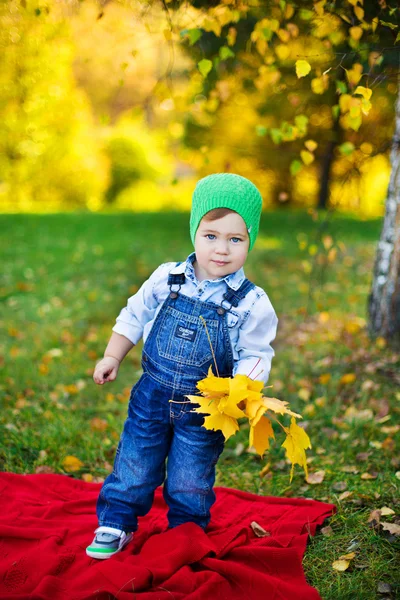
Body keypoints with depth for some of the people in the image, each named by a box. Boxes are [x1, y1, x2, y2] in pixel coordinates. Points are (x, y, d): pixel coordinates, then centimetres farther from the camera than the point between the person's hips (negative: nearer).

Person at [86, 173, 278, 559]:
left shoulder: (252, 303, -13)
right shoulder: (166, 280, -8)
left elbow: (253, 357, -9)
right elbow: (134, 317, 6)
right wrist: (112, 358, 2)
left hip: (204, 409, -1)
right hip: (152, 396, 2)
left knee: (190, 482, 14)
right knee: (133, 466, 12)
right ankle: (115, 525, 33)